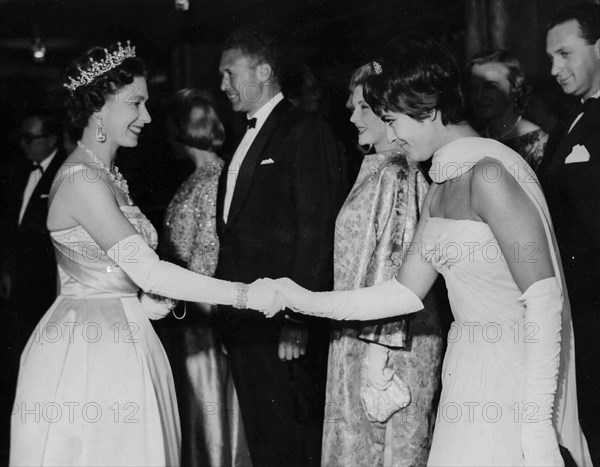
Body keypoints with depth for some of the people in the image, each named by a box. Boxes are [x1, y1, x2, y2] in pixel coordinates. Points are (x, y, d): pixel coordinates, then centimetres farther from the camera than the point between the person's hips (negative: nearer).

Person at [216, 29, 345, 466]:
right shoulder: (247, 139, 18)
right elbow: (236, 230, 16)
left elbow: (316, 230, -15)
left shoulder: (307, 133, -8)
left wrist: (298, 319, -19)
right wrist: (229, 318, 10)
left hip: (283, 330, -8)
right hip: (245, 326, 8)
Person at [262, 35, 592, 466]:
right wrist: (308, 301, 9)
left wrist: (538, 421, -23)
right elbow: (407, 293, 12)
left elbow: (545, 298, -21)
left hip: (517, 374, -8)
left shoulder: (489, 172, -17)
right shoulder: (441, 188, 11)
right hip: (469, 366, 8)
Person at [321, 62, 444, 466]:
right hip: (362, 339, 9)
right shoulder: (377, 171, 14)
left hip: (383, 342, -9)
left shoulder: (395, 176, -15)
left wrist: (379, 357, -21)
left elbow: (394, 267, -20)